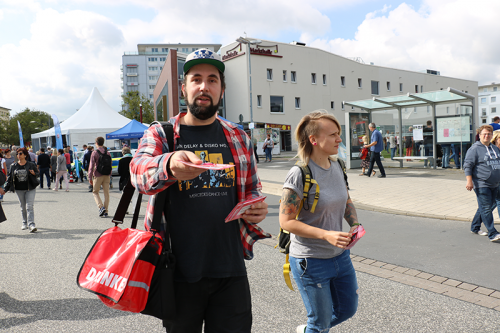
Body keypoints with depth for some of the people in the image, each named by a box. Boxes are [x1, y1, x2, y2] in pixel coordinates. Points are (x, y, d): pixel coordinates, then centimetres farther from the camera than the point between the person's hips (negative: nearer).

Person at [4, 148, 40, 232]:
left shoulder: (31, 165, -1)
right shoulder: (13, 166, 7)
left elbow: (38, 174, 6)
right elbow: (9, 177, 10)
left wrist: (34, 174, -18)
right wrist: (6, 188, 5)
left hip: (30, 188, -3)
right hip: (19, 189, 3)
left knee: (29, 206, -10)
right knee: (23, 207, 11)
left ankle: (31, 224, -14)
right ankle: (25, 223, 26)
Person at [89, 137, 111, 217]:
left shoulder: (94, 153, -7)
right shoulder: (108, 153, 7)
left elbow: (91, 166, -9)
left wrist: (90, 177, -4)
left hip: (98, 175, -4)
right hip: (107, 175, 4)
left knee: (95, 192, 10)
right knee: (106, 193, 6)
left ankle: (101, 207, -8)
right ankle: (105, 211, 6)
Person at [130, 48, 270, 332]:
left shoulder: (239, 138, 8)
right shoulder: (159, 134, 0)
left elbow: (252, 188, 16)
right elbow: (139, 170, -20)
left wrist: (258, 207, -7)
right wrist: (169, 165, -42)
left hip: (231, 270, 2)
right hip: (179, 272, -1)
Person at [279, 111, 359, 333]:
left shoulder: (337, 167, 0)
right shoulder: (299, 175, -21)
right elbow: (286, 221, -21)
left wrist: (354, 224, -5)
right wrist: (326, 234, -28)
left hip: (340, 255, 7)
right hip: (311, 261, -7)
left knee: (348, 309, 23)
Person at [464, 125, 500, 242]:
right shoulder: (475, 149, -7)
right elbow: (467, 165, -11)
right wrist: (469, 181, -18)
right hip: (481, 185, -8)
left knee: (484, 208, 14)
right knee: (486, 209, -8)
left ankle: (475, 227, 28)